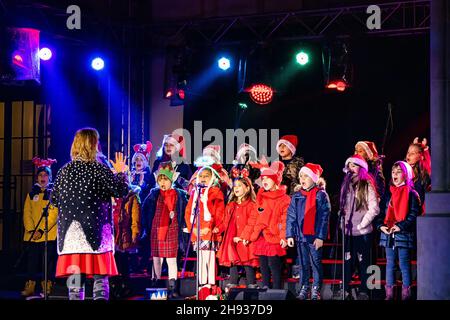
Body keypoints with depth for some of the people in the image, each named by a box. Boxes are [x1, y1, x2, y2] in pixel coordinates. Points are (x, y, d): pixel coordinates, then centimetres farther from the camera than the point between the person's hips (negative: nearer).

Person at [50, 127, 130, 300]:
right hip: (95, 231, -3)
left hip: (70, 232, 3)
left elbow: (54, 200, 8)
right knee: (100, 278, 2)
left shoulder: (64, 170, 5)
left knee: (75, 281, 4)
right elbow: (121, 191, -6)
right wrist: (121, 172, 11)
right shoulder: (99, 169, -5)